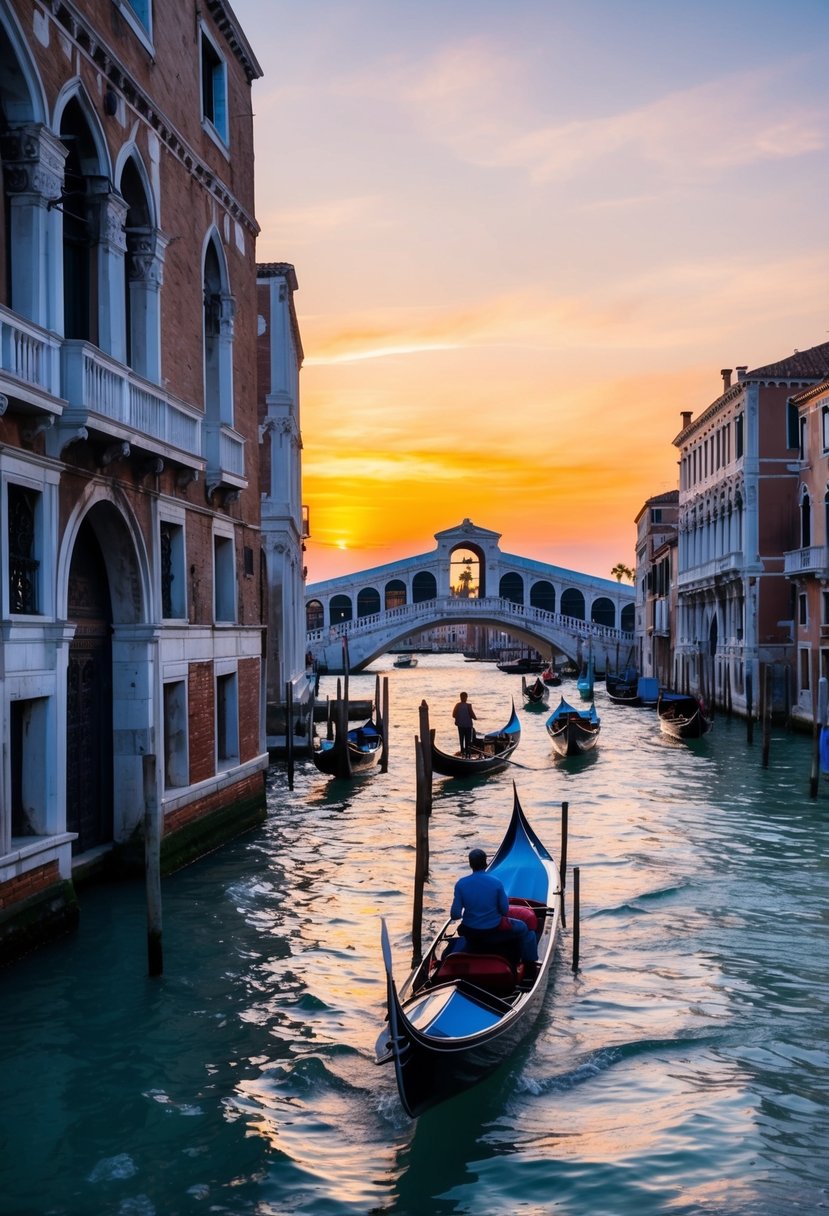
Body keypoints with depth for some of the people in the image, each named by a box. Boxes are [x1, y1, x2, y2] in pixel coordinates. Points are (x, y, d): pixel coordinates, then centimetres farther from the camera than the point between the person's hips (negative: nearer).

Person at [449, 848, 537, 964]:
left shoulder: (461, 884, -14)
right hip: (494, 930, -2)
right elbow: (505, 911, -9)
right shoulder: (496, 882, -17)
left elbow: (455, 915, -12)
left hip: (470, 933, 2)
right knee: (523, 928, 23)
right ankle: (530, 963, 27)